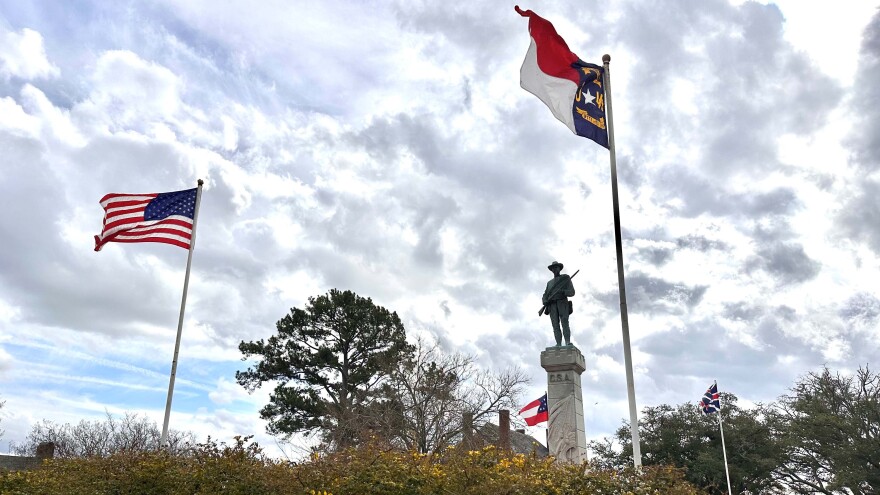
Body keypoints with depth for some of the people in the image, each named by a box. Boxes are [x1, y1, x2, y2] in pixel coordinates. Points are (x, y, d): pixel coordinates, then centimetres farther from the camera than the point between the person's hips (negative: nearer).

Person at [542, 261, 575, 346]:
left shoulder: (566, 278, 15)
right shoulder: (549, 283, 28)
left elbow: (572, 292, 3)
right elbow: (544, 296, 20)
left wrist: (563, 292, -18)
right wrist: (545, 301, -5)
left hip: (562, 303, -3)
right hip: (552, 305, 3)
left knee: (564, 322, -23)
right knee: (555, 325, -13)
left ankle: (568, 343, -34)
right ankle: (558, 345, -22)